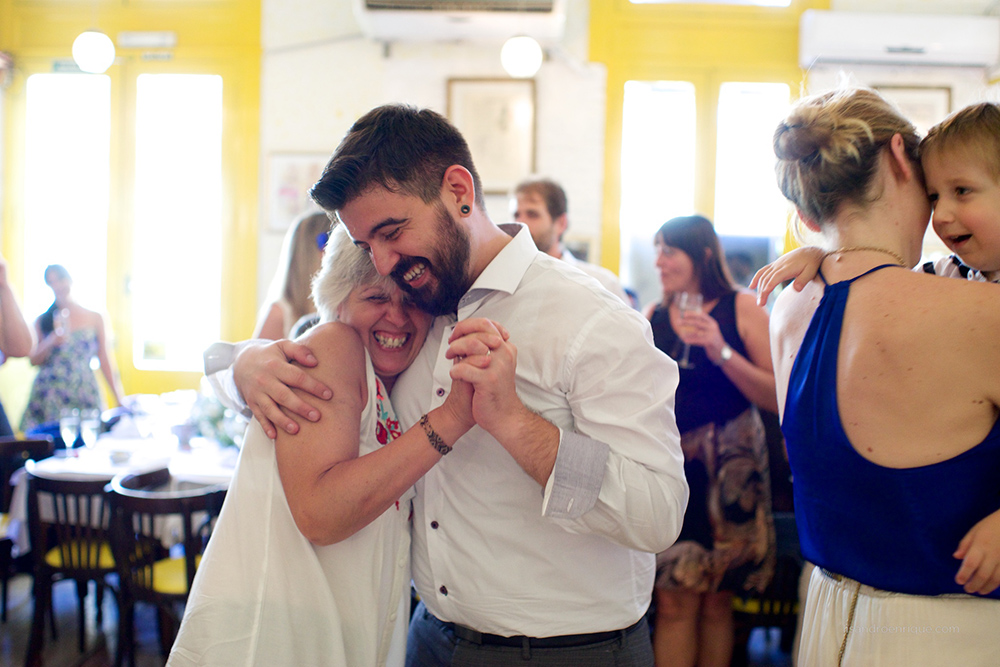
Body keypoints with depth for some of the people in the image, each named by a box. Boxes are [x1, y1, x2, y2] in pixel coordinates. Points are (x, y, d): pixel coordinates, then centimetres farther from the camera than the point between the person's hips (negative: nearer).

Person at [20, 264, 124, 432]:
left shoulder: (95, 319, 9)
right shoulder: (43, 321, 11)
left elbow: (105, 362, 8)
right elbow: (33, 360, 5)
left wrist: (120, 400, 2)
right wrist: (51, 341, -13)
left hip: (84, 398, 0)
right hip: (48, 398, 0)